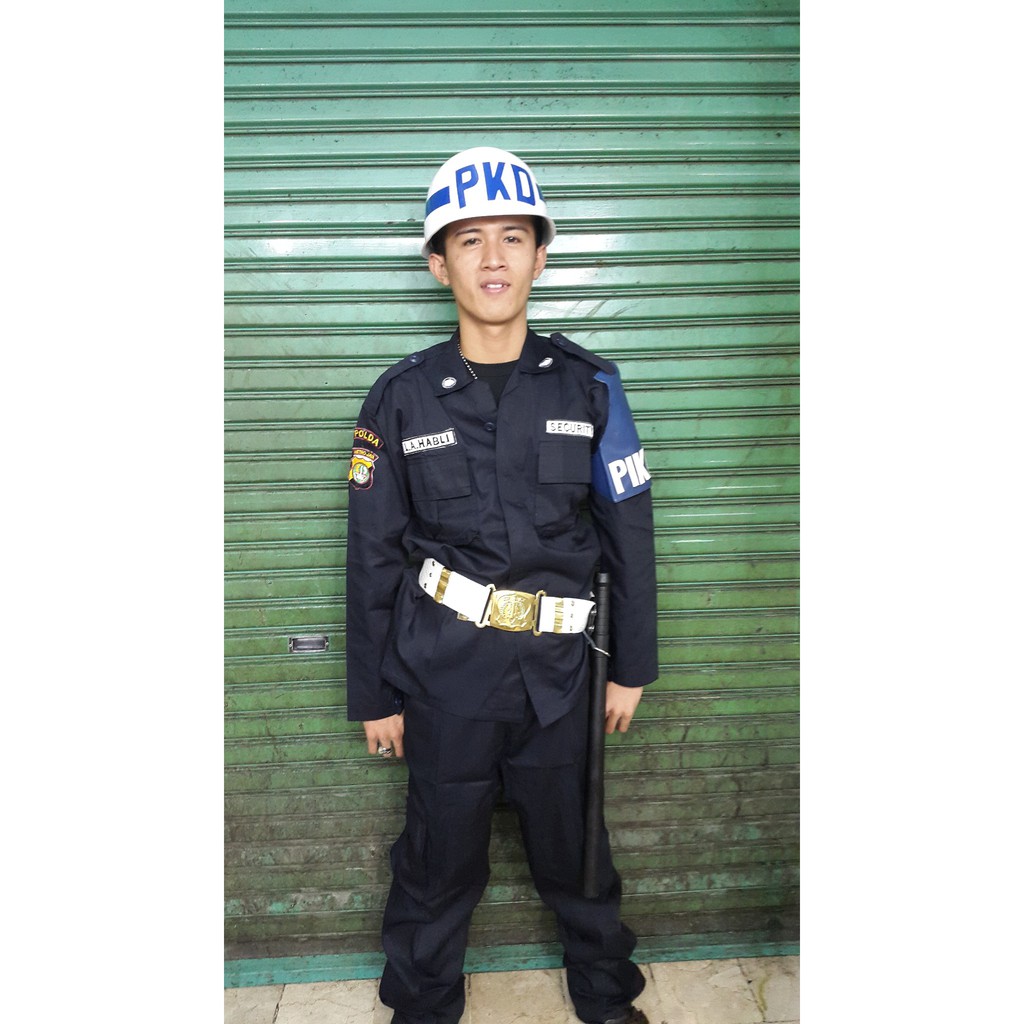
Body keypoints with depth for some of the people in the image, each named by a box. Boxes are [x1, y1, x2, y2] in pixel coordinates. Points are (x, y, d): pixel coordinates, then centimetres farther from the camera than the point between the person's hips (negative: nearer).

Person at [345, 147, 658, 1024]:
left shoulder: (588, 386, -1)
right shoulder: (401, 399, -3)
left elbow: (630, 535, 4)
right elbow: (373, 557, 1)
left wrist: (633, 667, 6)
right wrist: (374, 696, 4)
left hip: (553, 667, 1)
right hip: (441, 668, 0)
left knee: (573, 844, 17)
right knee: (441, 853, 14)